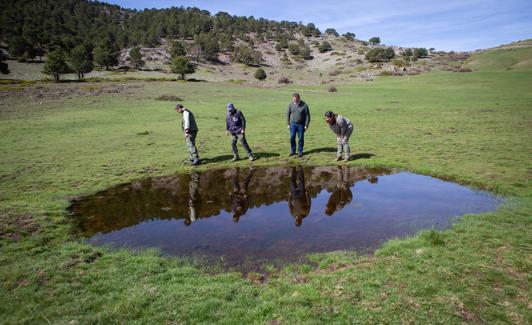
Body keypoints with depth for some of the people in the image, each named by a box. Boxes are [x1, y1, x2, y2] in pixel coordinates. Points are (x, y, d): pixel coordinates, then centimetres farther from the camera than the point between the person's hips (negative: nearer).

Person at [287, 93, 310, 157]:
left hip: (301, 124, -2)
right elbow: (288, 114, 6)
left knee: (300, 139, 4)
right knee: (292, 138, 2)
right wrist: (288, 124, 3)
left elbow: (307, 116, -5)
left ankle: (300, 151, 17)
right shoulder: (290, 105, -2)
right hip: (293, 124, 2)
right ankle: (292, 150, 18)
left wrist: (306, 125, -8)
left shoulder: (304, 105, -10)